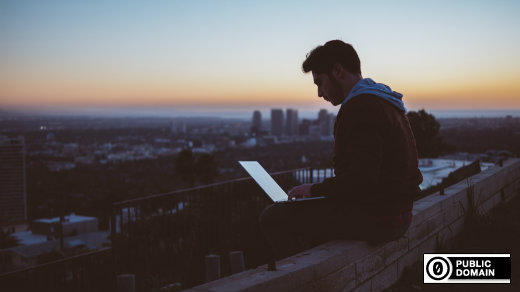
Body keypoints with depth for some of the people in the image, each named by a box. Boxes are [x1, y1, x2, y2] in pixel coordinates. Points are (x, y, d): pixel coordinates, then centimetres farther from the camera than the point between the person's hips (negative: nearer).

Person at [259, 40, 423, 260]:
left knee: (273, 217, -8)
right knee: (303, 213, 27)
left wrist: (316, 189, -12)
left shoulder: (362, 108, -19)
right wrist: (322, 189, 14)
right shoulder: (384, 102, 15)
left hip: (375, 218, -11)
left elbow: (362, 179, -26)